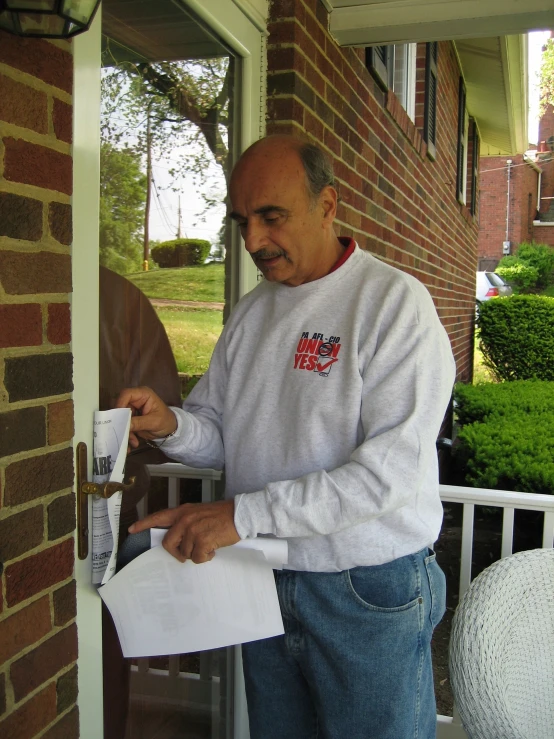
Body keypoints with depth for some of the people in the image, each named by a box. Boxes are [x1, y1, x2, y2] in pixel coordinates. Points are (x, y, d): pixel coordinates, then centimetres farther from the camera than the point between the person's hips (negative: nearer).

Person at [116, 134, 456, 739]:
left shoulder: (395, 302, -14)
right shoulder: (249, 312, 7)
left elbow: (391, 467, -23)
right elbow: (219, 435, 10)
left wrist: (244, 513, -26)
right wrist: (172, 426, -13)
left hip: (369, 592, -5)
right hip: (265, 582, 6)